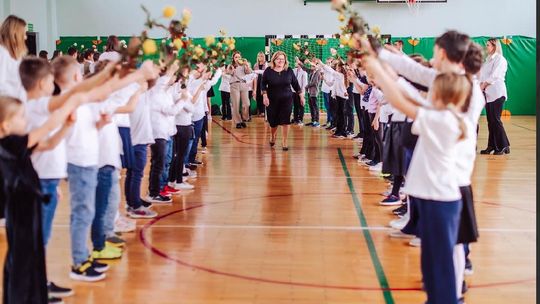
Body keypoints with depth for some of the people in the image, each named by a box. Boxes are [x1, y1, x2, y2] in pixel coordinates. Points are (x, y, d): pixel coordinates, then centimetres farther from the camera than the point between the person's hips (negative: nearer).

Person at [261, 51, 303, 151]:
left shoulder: (289, 71, -2)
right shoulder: (268, 71, -5)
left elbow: (295, 84, 5)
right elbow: (263, 84, -2)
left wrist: (301, 96, 5)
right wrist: (265, 96, -14)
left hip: (286, 100, 0)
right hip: (272, 100, 0)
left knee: (285, 122, -5)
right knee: (273, 122, 8)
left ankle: (284, 142, 5)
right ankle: (273, 136, 39)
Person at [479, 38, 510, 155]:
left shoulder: (500, 59, -7)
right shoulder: (488, 60, 18)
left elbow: (493, 76, -16)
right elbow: (483, 76, 13)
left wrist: (481, 87, -15)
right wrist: (480, 86, -3)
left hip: (497, 93, -8)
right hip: (488, 93, 8)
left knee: (495, 120, -8)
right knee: (490, 121, 7)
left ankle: (503, 146, 0)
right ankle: (492, 146, 11)